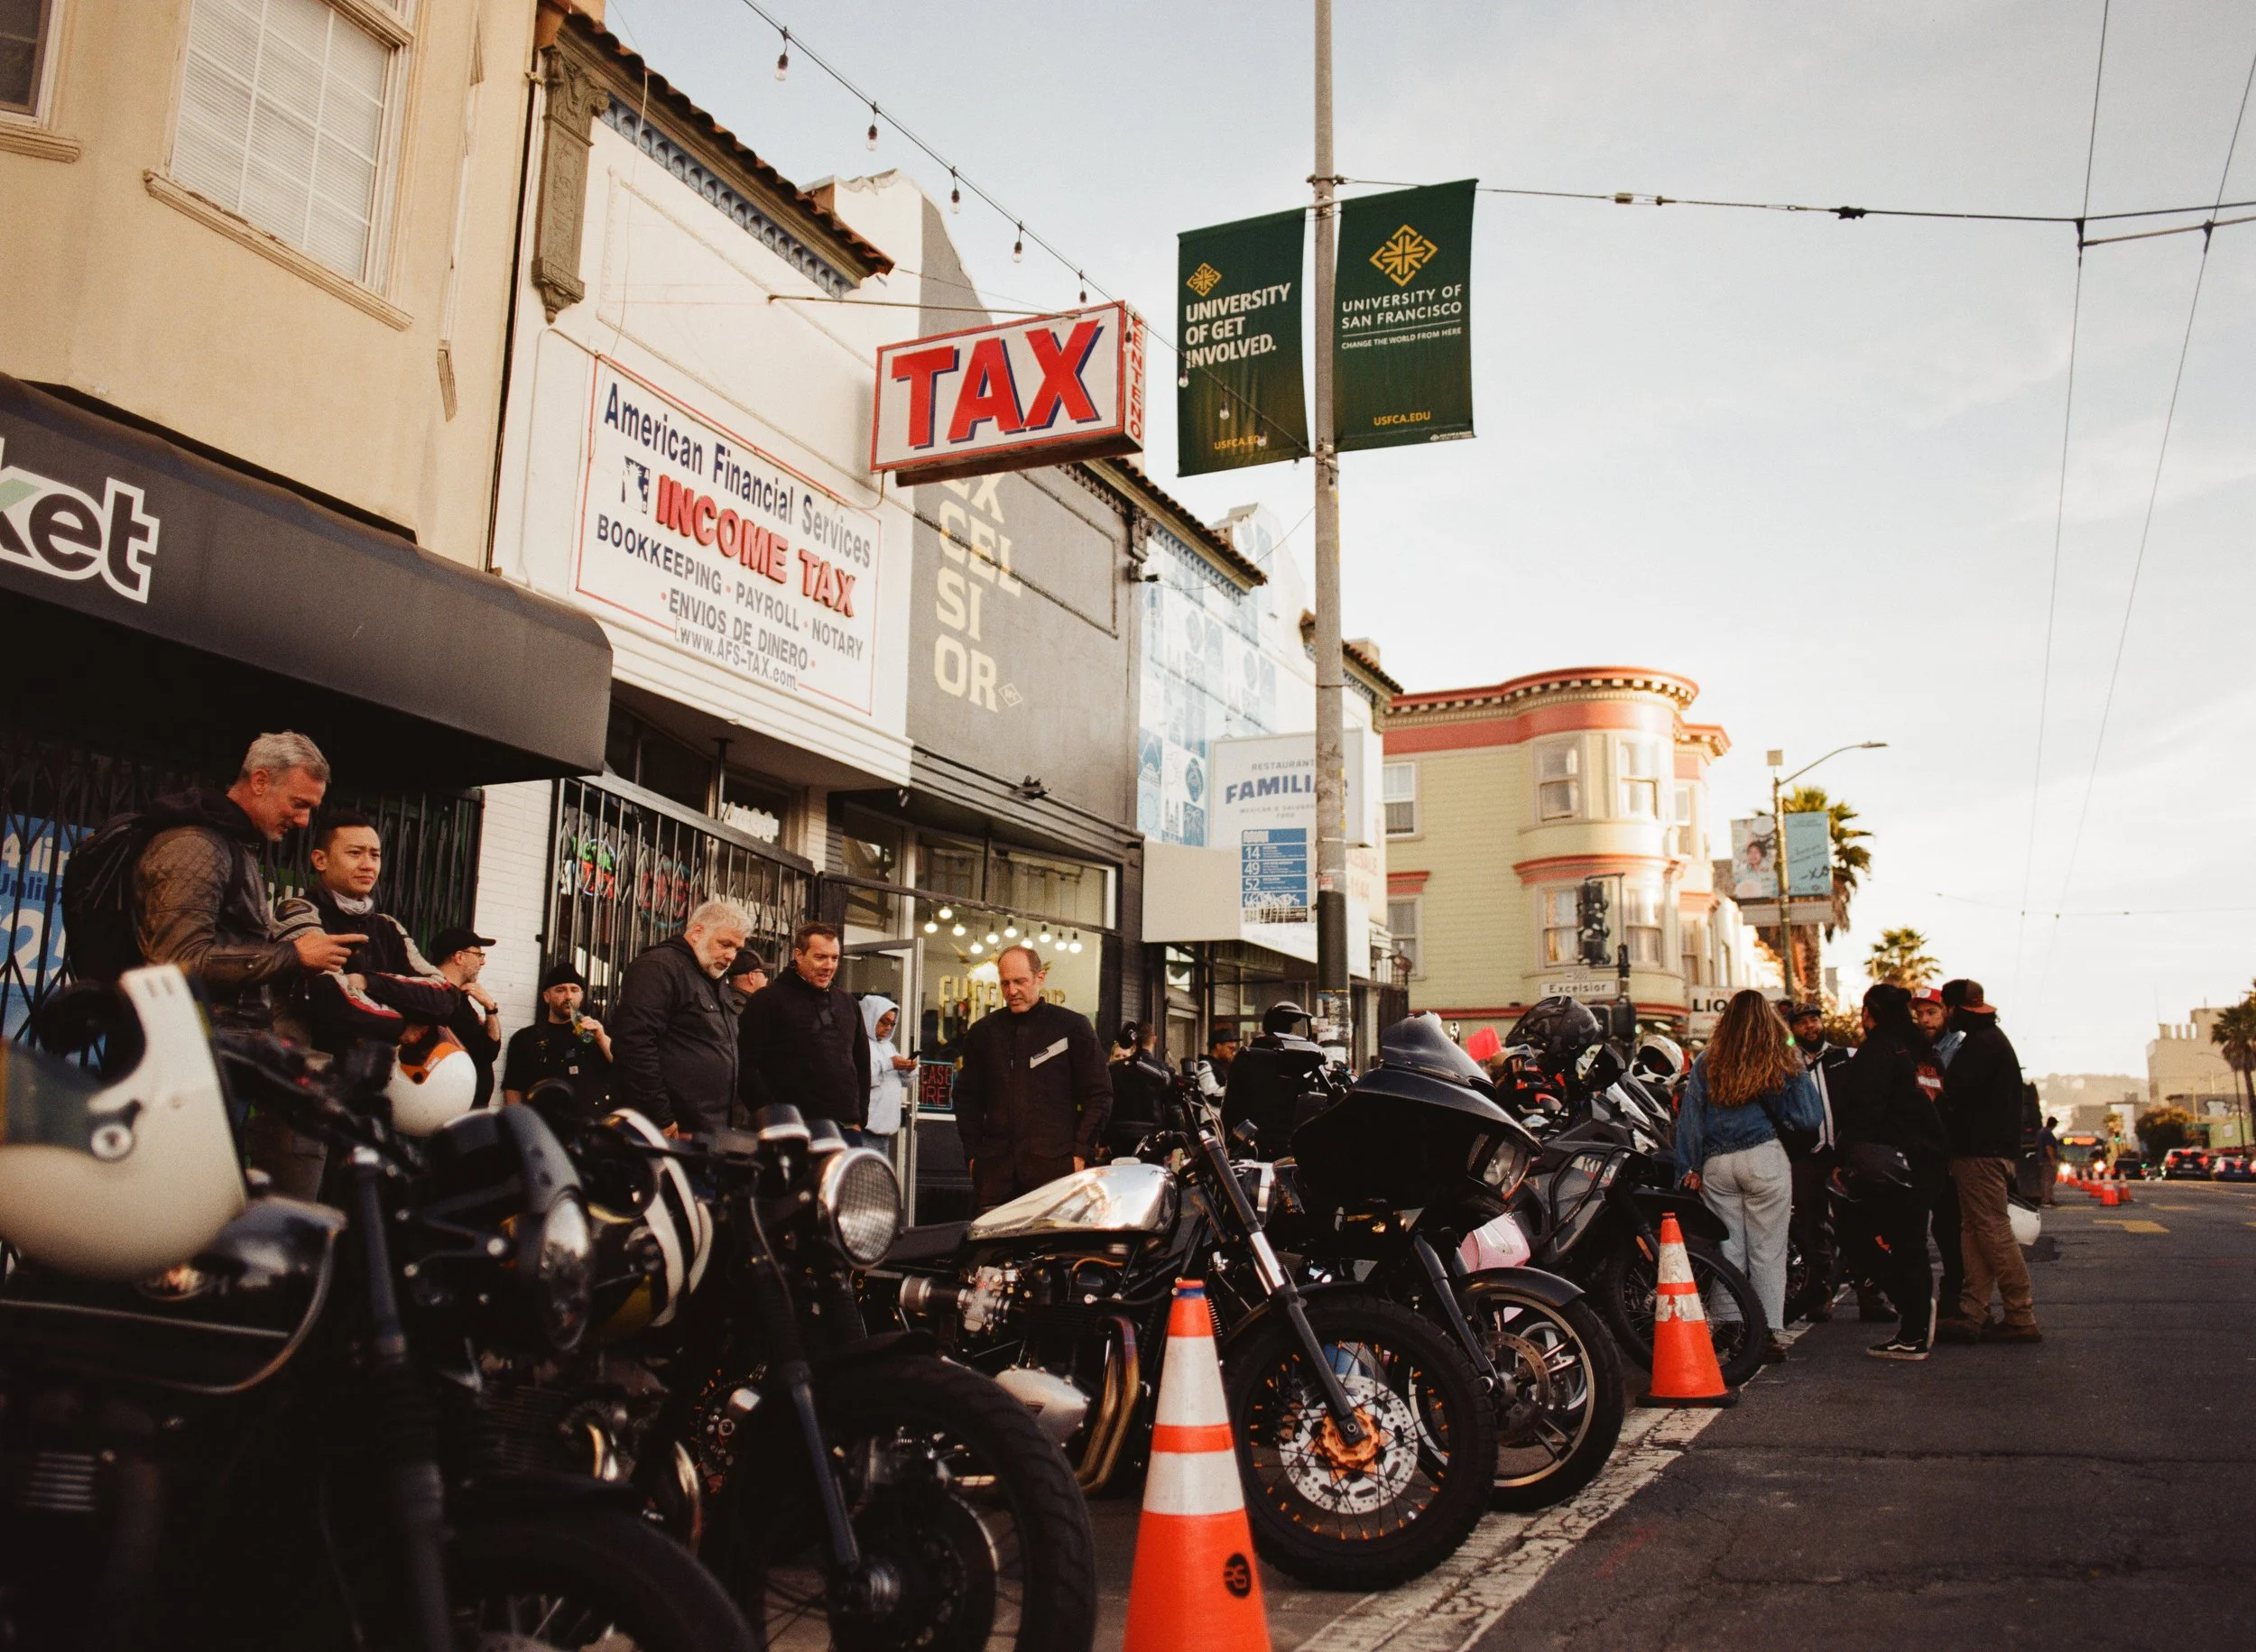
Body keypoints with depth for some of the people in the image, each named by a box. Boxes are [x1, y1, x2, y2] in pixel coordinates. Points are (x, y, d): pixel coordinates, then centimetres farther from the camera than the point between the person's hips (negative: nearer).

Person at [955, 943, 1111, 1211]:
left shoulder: (1074, 1027, 5)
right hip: (995, 1167, 3)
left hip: (1055, 1166, -3)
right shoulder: (982, 1032, 14)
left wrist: (1080, 1153, -3)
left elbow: (1099, 1095, 5)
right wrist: (972, 1154, 10)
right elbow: (967, 1097, 20)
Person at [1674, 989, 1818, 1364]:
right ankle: (1769, 1332, 6)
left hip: (1715, 1164, 2)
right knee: (1767, 1251, 4)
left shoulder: (1706, 1064, 3)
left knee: (1728, 1251, 9)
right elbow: (1809, 1118, 0)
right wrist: (1799, 1072, 10)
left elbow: (1689, 1119, 4)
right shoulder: (1783, 1064, -3)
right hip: (1765, 1160, -2)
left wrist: (1690, 1169, 9)